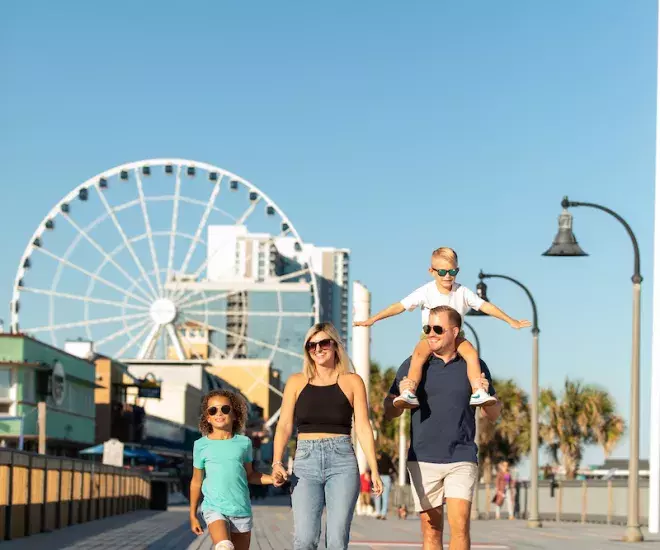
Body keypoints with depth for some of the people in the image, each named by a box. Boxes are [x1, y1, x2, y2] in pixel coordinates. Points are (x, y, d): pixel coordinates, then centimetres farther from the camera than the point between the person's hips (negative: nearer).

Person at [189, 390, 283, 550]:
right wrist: (193, 515, 11)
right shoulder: (202, 445, 0)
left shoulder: (243, 443, 5)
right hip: (214, 508, -3)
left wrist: (272, 479, 0)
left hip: (241, 510, 3)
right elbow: (196, 481, 9)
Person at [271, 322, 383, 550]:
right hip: (305, 463, 1)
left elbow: (363, 428, 4)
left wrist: (374, 470, -4)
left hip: (342, 462, -1)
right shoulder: (297, 382, 11)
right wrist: (277, 463, -9)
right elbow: (284, 426, 6)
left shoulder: (352, 382, 8)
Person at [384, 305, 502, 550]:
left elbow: (493, 415, 10)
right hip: (423, 460, 1)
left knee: (460, 525, -13)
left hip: (461, 459, -1)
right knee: (431, 530, 4)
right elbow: (389, 412, 7)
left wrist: (486, 395, -11)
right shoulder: (413, 365, 4)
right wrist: (401, 396, -15)